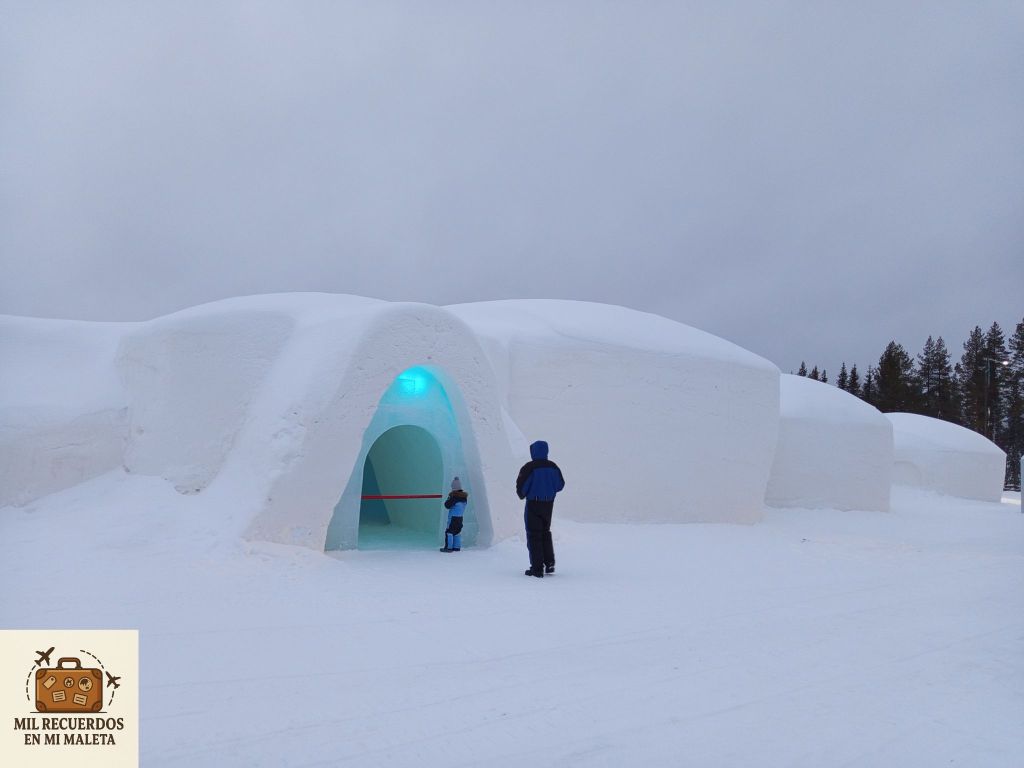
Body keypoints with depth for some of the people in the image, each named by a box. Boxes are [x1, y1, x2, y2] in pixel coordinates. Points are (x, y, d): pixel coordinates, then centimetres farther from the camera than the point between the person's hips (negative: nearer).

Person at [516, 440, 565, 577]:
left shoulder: (529, 468, -17)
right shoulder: (553, 467, 1)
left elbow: (521, 486, -15)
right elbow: (560, 485, 8)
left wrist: (522, 495, 7)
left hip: (533, 504, -5)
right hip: (548, 504, 6)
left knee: (534, 535, 2)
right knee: (546, 533, 21)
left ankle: (537, 568, 0)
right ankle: (549, 564, 22)